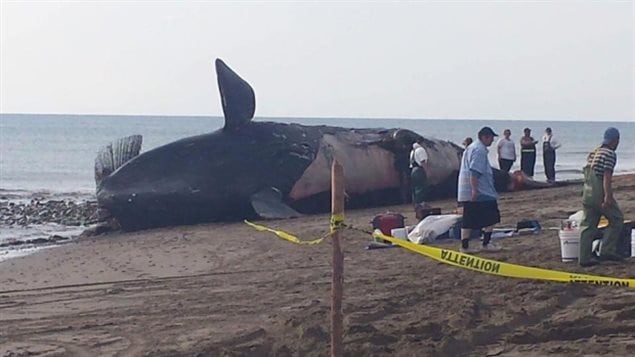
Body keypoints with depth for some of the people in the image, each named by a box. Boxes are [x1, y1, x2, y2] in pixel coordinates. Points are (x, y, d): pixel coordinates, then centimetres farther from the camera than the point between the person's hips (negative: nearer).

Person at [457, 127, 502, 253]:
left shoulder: (472, 147, 20)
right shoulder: (480, 150, -14)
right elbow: (474, 172, -23)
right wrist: (474, 190, -25)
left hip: (466, 193, 10)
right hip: (480, 193, -10)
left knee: (469, 220, 9)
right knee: (491, 218, -1)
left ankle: (464, 246, 8)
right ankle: (486, 244, 0)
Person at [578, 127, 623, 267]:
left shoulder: (593, 153, 16)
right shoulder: (610, 154, -10)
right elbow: (606, 176, -19)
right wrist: (608, 196, -23)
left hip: (587, 194, 8)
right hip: (600, 194, -8)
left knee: (588, 225, 9)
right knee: (617, 219, 7)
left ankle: (584, 257, 7)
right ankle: (607, 250, 1)